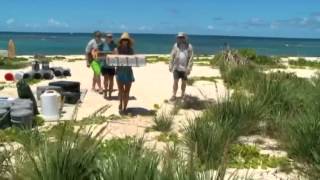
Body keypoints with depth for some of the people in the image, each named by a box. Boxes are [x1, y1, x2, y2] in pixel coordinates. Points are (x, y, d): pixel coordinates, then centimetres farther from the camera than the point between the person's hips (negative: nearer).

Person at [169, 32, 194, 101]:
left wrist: (189, 68, -12)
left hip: (185, 68, 0)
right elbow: (172, 57, 4)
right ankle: (174, 95, 8)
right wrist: (170, 66, 3)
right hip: (176, 67, 0)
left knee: (184, 82, 9)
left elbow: (190, 58, -7)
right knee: (175, 82, -2)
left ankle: (182, 95, 24)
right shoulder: (176, 46, -3)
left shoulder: (189, 47, -6)